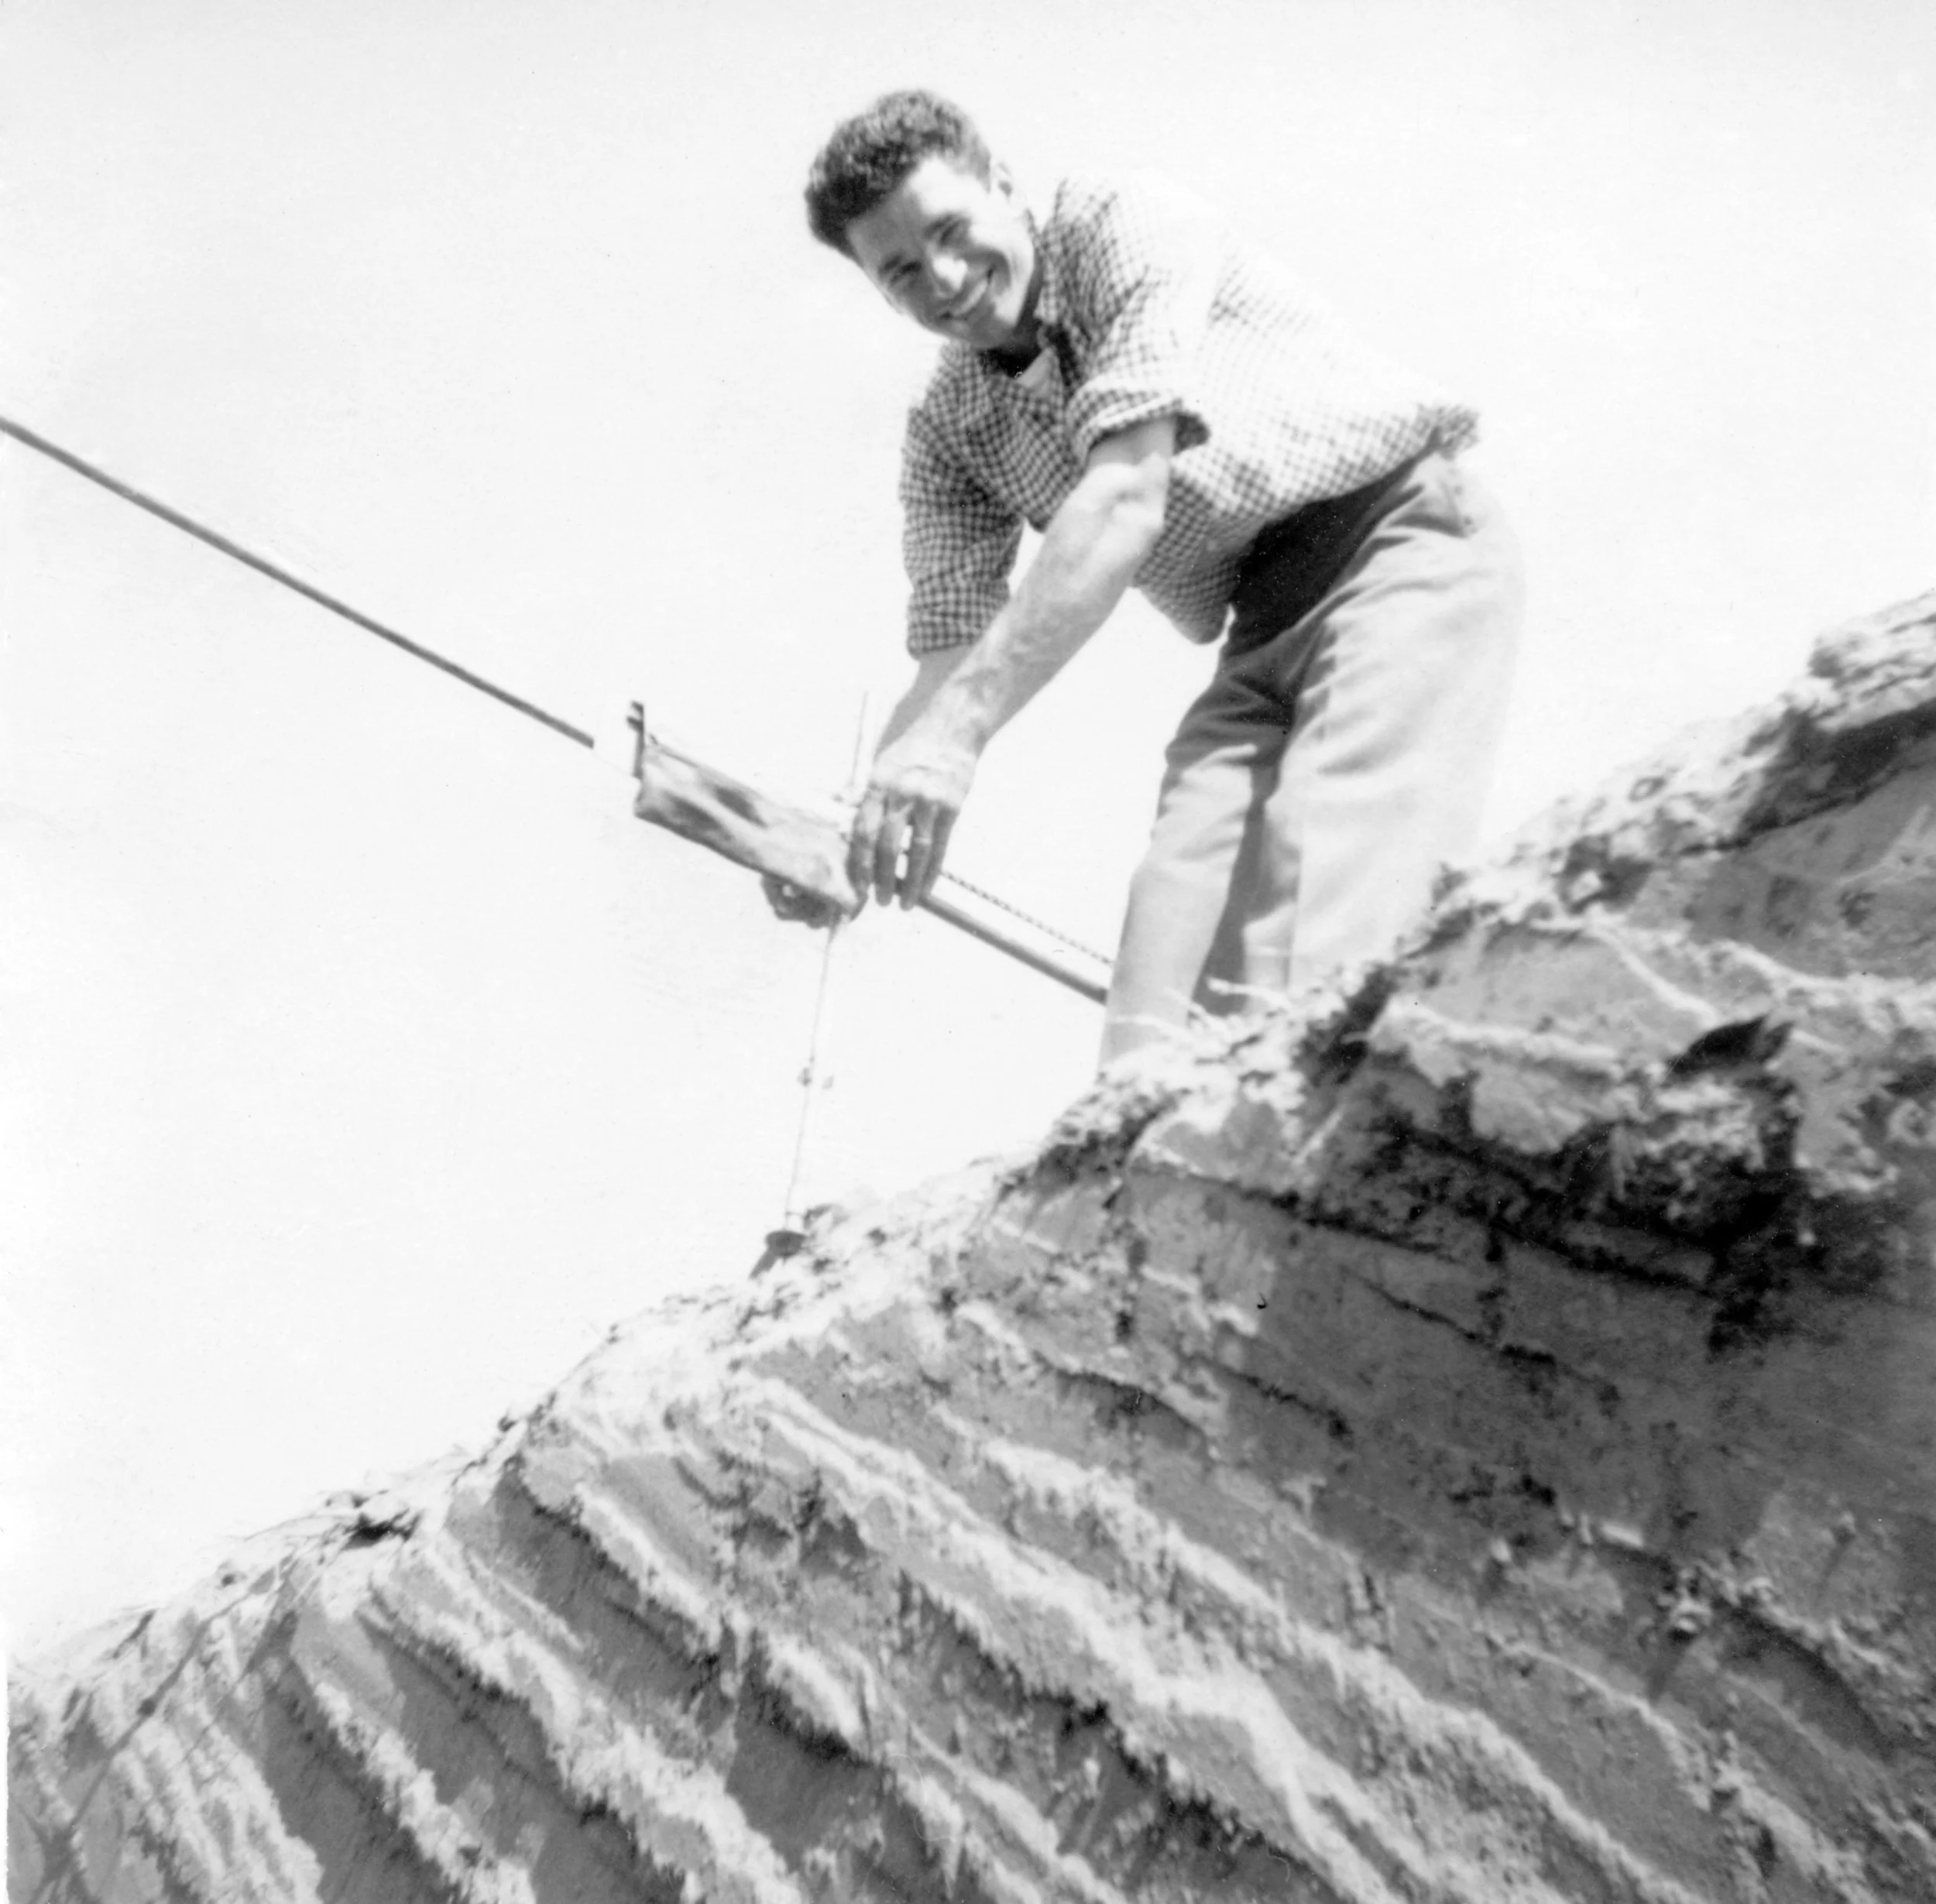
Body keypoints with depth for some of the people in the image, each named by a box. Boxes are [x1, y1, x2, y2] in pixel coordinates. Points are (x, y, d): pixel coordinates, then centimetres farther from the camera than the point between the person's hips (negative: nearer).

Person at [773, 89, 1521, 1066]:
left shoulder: (1124, 223, -13)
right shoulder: (945, 436, 6)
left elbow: (1127, 500, -26)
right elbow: (950, 650, -2)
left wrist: (959, 728, -35)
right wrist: (853, 829, -23)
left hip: (1404, 543, -6)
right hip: (1263, 633, 6)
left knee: (1329, 948, -25)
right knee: (1172, 946, -13)